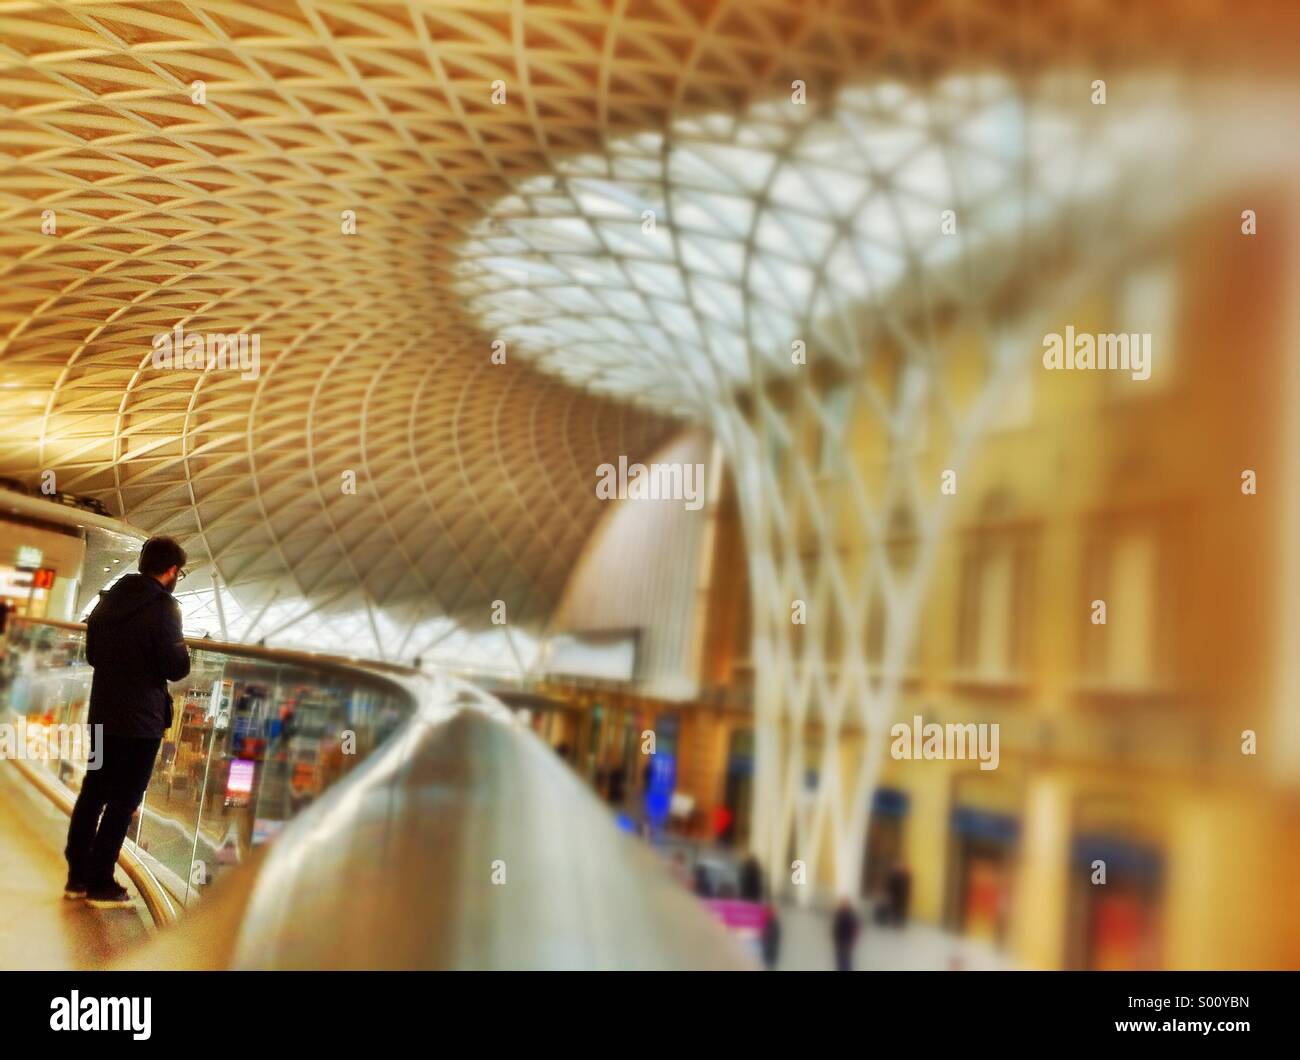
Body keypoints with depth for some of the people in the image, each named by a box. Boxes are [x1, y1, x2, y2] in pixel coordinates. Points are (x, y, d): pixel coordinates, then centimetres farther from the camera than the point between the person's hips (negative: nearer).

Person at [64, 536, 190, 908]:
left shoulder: (109, 599, 8)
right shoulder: (163, 606, -16)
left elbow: (92, 654, 17)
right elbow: (176, 667, -17)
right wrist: (183, 652, 2)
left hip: (103, 714, 8)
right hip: (141, 721, -7)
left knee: (92, 795, 15)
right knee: (123, 803, 1)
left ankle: (77, 877, 22)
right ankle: (101, 885, 7)